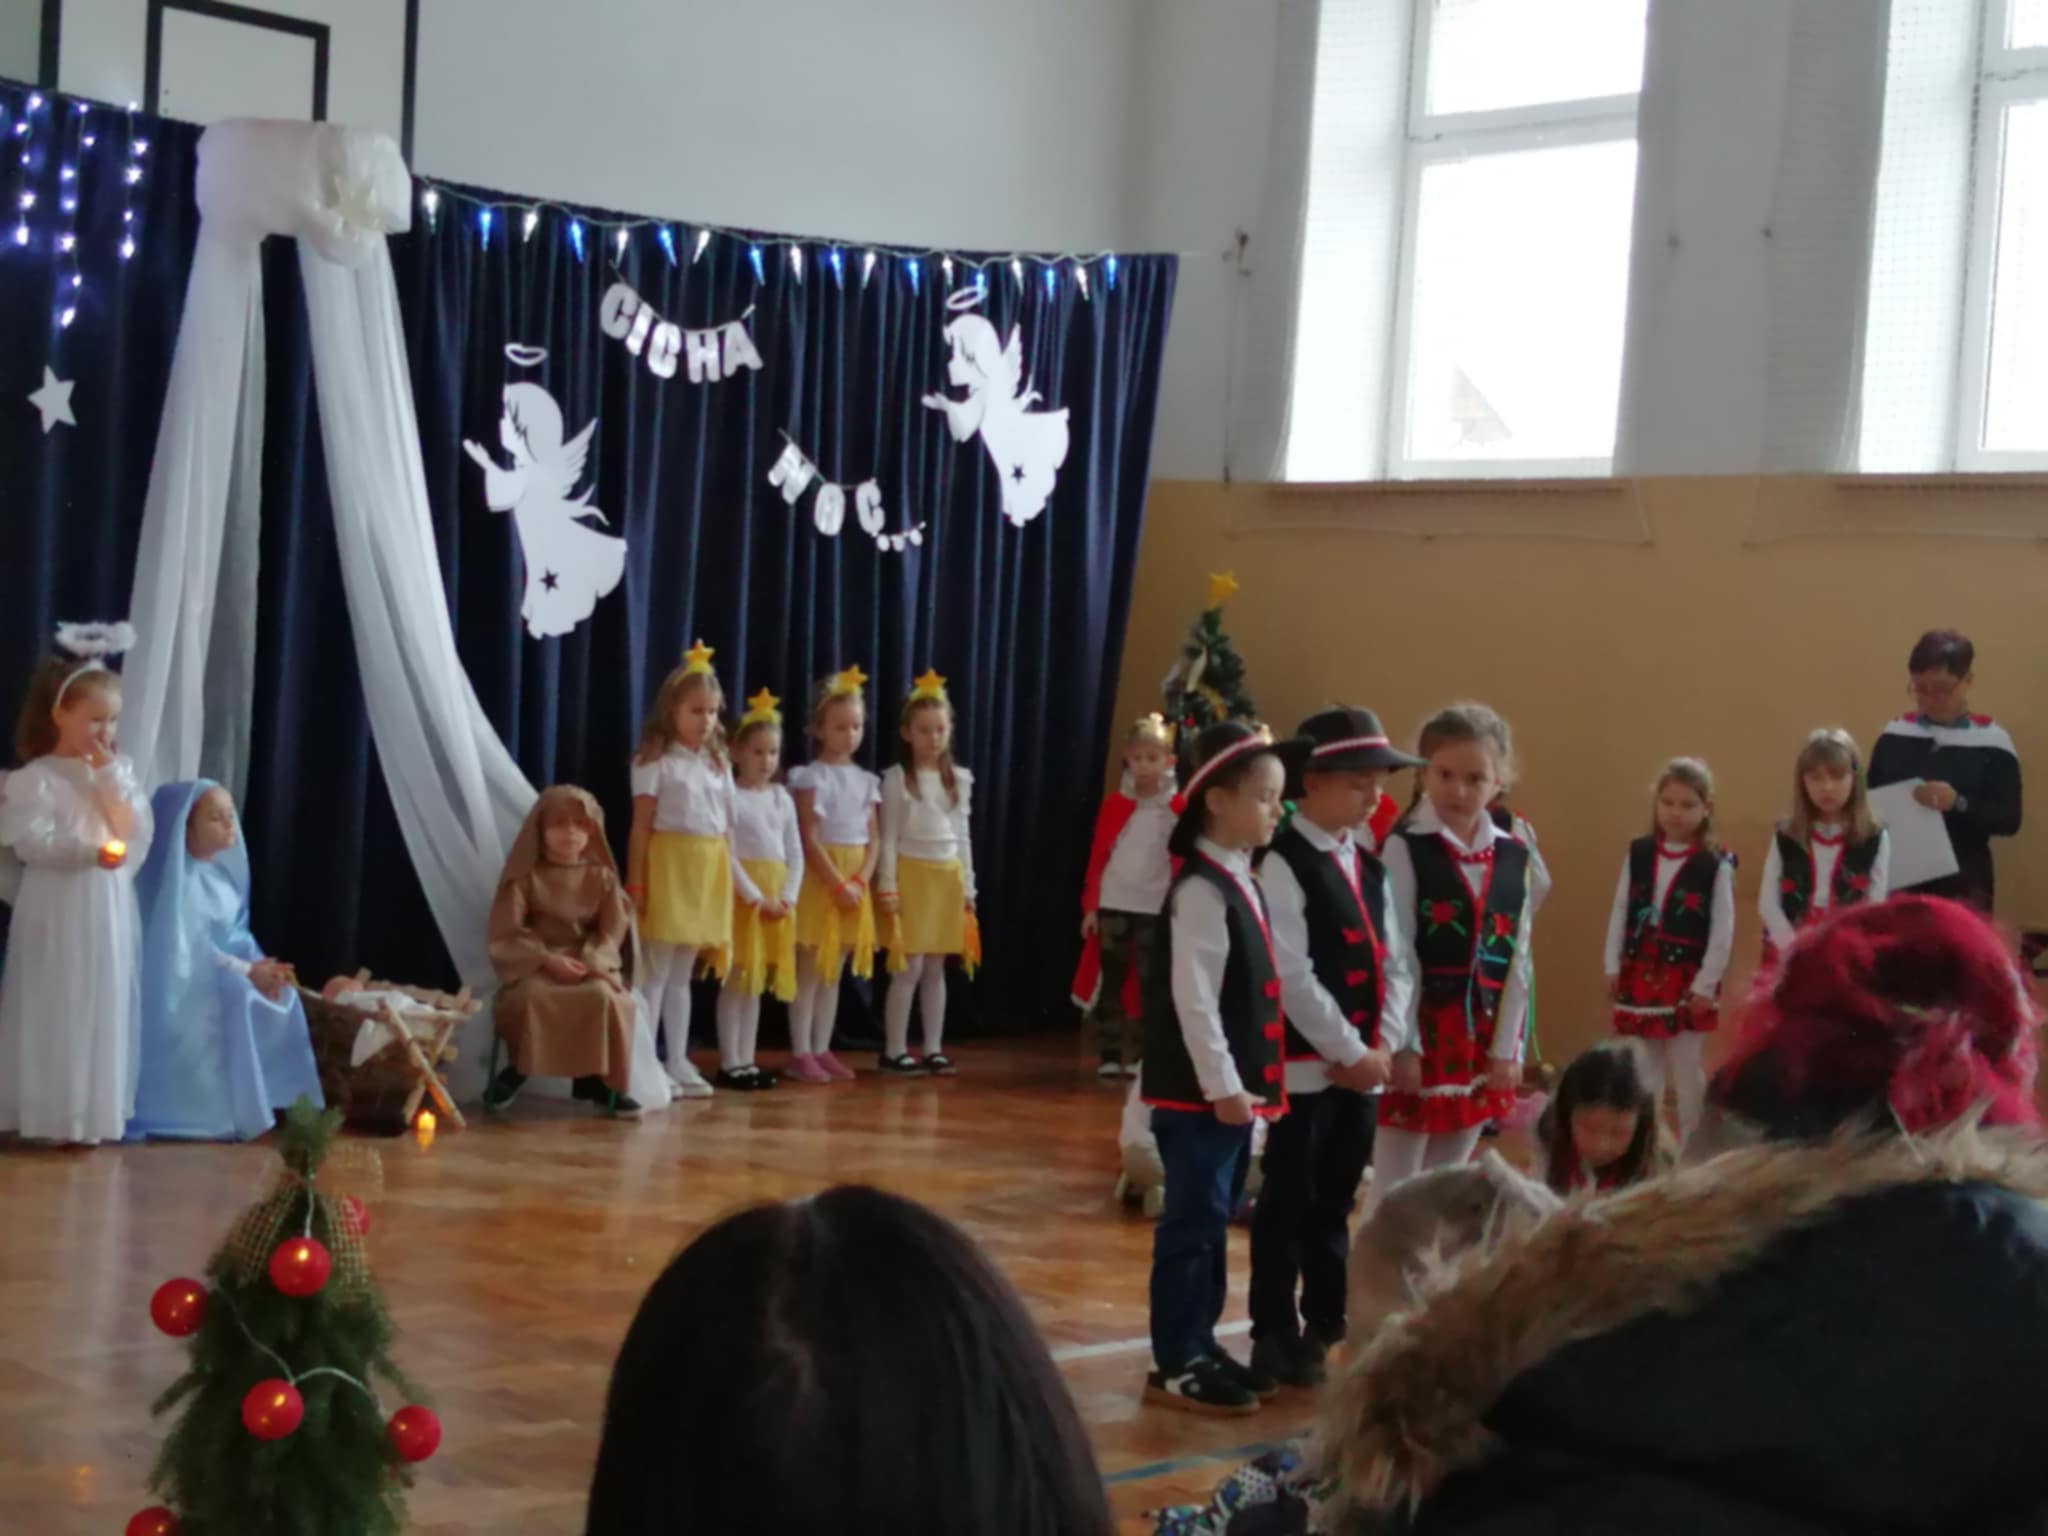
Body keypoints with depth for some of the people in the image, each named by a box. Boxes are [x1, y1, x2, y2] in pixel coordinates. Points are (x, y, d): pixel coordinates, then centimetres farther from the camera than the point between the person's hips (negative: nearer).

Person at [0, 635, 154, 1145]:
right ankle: (54, 1114, 2)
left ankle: (95, 1110, 14)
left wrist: (112, 777, -8)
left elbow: (138, 831, 1)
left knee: (105, 1009, 7)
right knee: (58, 1011, -3)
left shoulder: (117, 771, 9)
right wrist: (89, 850, -25)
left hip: (110, 910, 6)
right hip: (59, 911, -6)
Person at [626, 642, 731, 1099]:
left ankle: (677, 1063, 16)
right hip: (668, 866, -6)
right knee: (656, 971, -4)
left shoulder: (718, 765, 13)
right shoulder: (655, 762, -4)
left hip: (708, 872, 6)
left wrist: (728, 882, 10)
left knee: (682, 975, 12)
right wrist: (635, 883, -12)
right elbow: (641, 826, -7)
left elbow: (725, 828, 14)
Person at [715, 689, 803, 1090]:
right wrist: (755, 896, -16)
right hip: (742, 895, -6)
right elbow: (726, 855, -13)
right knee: (736, 979, -4)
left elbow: (795, 852, 10)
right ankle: (729, 1064, 0)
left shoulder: (782, 797, 12)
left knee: (758, 981, 9)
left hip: (778, 897, 6)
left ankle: (746, 1060, 13)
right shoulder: (730, 796, -7)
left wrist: (788, 897, -3)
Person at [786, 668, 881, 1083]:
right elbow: (809, 839, -13)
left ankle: (822, 1050, 13)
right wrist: (838, 884, -18)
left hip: (855, 883, 6)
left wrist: (860, 881, -8)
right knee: (809, 970, -4)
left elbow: (874, 839, 7)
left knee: (834, 973, 9)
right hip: (820, 879, -6)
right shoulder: (811, 777, -7)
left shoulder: (866, 780, 11)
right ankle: (801, 1054, -2)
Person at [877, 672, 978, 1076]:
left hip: (948, 878, 4)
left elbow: (963, 837, 13)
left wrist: (967, 886, 10)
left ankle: (933, 1049, 12)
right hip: (912, 874, -4)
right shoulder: (897, 778, -5)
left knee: (936, 969, 8)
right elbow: (889, 838, -5)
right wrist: (887, 886, -10)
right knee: (910, 968, -6)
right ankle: (895, 1050, 0)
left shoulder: (960, 779, 9)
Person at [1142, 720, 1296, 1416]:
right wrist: (1222, 1084, -20)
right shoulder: (1202, 889, -17)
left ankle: (1200, 1346, 25)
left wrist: (1249, 1081, 16)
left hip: (1235, 1084, 9)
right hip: (1199, 1089, -9)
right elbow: (1194, 998, -21)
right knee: (1192, 1221, -3)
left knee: (1215, 1219, 15)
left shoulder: (1241, 881, 12)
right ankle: (1174, 1365, 4)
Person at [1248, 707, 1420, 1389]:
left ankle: (1324, 1326, 24)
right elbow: (1291, 975, -18)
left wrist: (1383, 1046, -4)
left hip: (1362, 1063, 7)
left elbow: (1395, 962, 10)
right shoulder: (1282, 864, -12)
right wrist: (1349, 1050, -15)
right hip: (1307, 1062, -7)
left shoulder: (1369, 867, 12)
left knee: (1336, 1201, 14)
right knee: (1288, 1202, 2)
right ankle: (1275, 1335, 12)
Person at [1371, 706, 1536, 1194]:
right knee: (1395, 1190, 2)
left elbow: (1517, 959, 7)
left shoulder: (1515, 857, 5)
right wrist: (1401, 1044, -15)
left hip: (1480, 1041, 5)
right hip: (1418, 1034, -5)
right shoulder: (1404, 847, -11)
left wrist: (1507, 1047, 3)